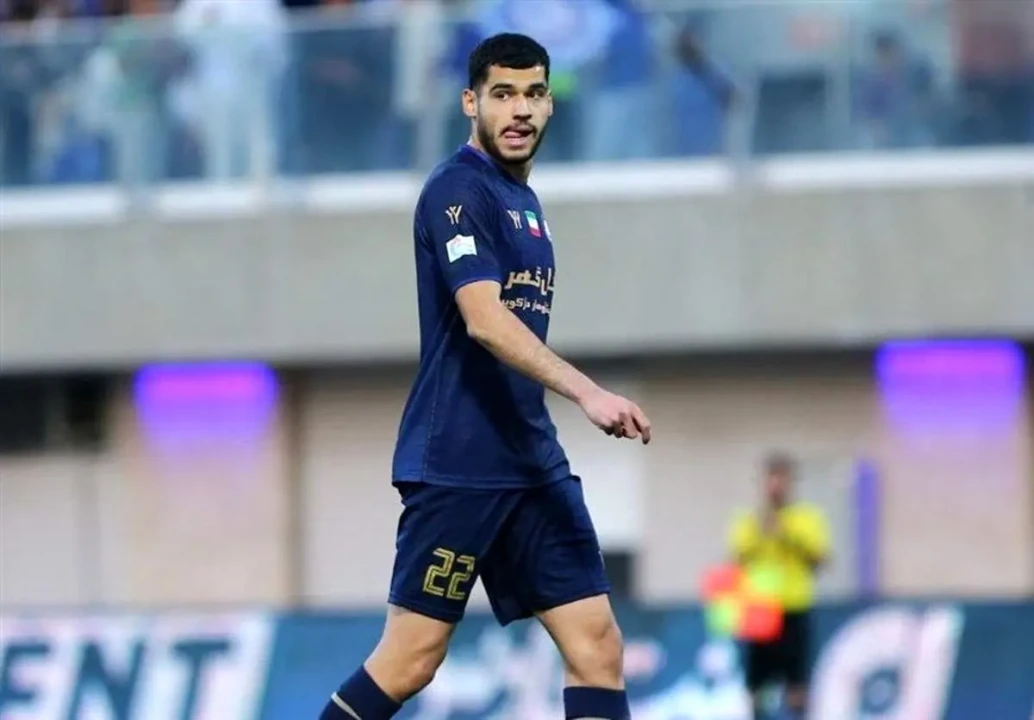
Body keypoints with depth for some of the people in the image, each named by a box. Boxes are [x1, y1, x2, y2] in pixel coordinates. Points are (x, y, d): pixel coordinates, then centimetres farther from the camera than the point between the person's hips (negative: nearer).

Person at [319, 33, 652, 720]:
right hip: (456, 463, -8)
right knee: (411, 660, -6)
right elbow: (484, 320, -24)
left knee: (597, 644, -2)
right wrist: (588, 392, -34)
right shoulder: (460, 189, -11)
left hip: (532, 462, 8)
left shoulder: (523, 200, 17)